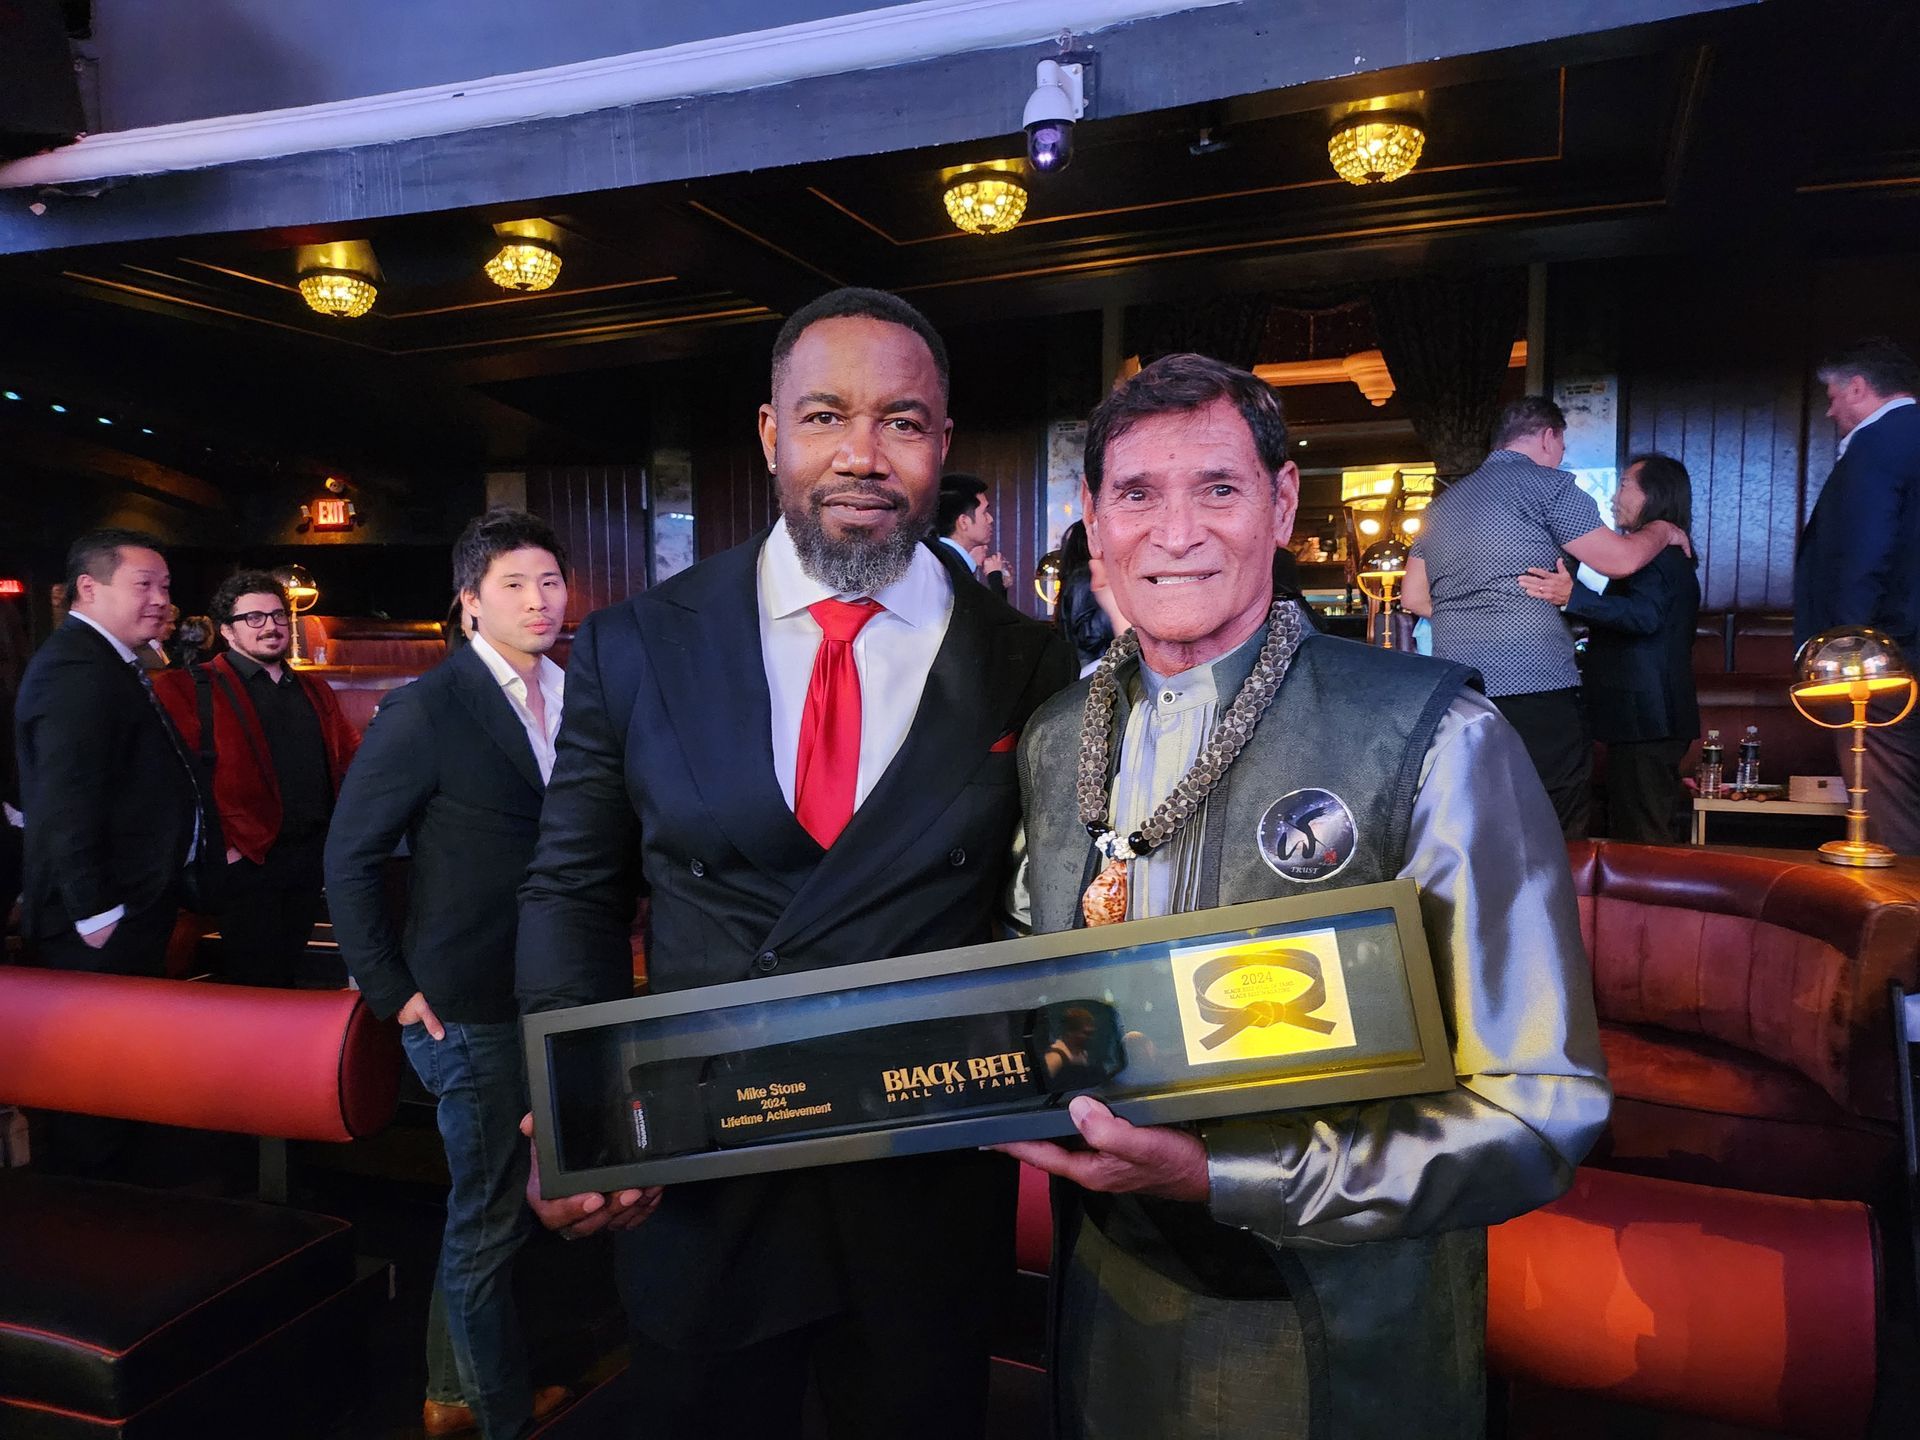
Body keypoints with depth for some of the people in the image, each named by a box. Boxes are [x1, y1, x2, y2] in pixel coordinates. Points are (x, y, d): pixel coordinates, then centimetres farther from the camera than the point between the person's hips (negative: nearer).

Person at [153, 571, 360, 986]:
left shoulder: (314, 691, 15)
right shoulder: (194, 689, -5)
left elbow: (352, 753, 20)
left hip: (311, 857, 6)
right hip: (246, 860, -6)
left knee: (286, 975, 16)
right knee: (254, 986, 0)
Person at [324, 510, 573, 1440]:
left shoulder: (567, 696, 4)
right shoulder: (426, 711, -13)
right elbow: (350, 858, -10)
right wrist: (394, 994, -11)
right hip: (470, 1008, -6)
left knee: (492, 1205, 21)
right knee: (491, 1217, 8)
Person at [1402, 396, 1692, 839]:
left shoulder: (1445, 502, 19)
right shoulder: (1546, 483, -1)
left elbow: (1413, 596, 21)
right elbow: (1620, 560, 0)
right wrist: (1662, 531, 19)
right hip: (1537, 687, -7)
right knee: (1559, 843, 1)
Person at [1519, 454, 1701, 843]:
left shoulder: (1656, 551, -14)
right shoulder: (1669, 553, 21)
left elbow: (1644, 614, -31)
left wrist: (1573, 597, -41)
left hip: (1643, 721, -11)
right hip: (1651, 722, 11)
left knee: (1641, 841, -9)